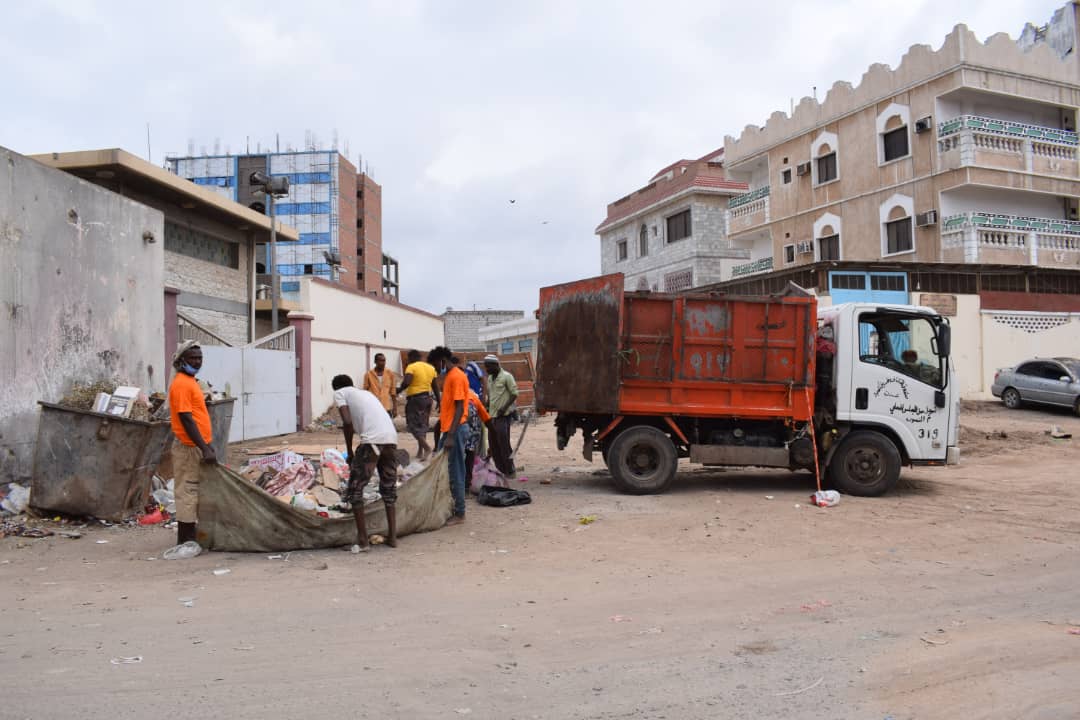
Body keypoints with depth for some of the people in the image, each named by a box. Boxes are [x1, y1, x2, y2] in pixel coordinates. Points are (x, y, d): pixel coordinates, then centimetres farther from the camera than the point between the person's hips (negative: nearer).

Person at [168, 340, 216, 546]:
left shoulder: (190, 382, 15)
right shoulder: (181, 384, -15)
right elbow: (186, 419, -21)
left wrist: (206, 446, 21)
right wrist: (204, 449, -24)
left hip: (197, 447, 10)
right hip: (189, 448, -10)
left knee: (194, 490, 14)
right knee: (187, 491, -4)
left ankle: (191, 534, 22)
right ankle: (186, 539, 2)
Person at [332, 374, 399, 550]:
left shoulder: (339, 393, 14)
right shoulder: (365, 393, 33)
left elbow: (347, 422, -1)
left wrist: (349, 452, 9)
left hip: (372, 441, -6)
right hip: (391, 439, 6)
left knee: (354, 490, 9)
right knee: (389, 489, 22)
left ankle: (363, 540, 8)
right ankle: (392, 536, 23)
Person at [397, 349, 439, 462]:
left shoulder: (411, 367, -9)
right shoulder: (431, 368, 11)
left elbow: (406, 382, -23)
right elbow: (435, 387, 13)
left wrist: (399, 390, -5)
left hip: (415, 399, -7)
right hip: (427, 398, 7)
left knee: (414, 425, -2)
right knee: (423, 425, 14)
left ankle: (426, 447, -18)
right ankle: (420, 451, 17)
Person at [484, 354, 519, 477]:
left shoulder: (507, 377, -8)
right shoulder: (490, 378, 15)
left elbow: (514, 394, -10)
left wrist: (504, 408, -18)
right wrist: (487, 407, 10)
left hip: (503, 416, -8)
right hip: (492, 416, 8)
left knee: (504, 444, -7)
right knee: (493, 444, 7)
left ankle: (510, 471, 1)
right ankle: (500, 470, 17)